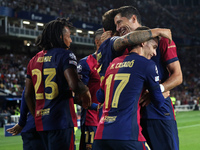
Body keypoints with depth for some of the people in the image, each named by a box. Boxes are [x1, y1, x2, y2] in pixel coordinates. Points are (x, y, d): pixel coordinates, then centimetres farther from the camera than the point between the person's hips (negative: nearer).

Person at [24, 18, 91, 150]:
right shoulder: (65, 55, -8)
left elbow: (28, 95, 16)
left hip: (41, 122, 7)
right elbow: (74, 85, -22)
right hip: (61, 120, -7)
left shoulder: (35, 59, 14)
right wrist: (86, 92, -2)